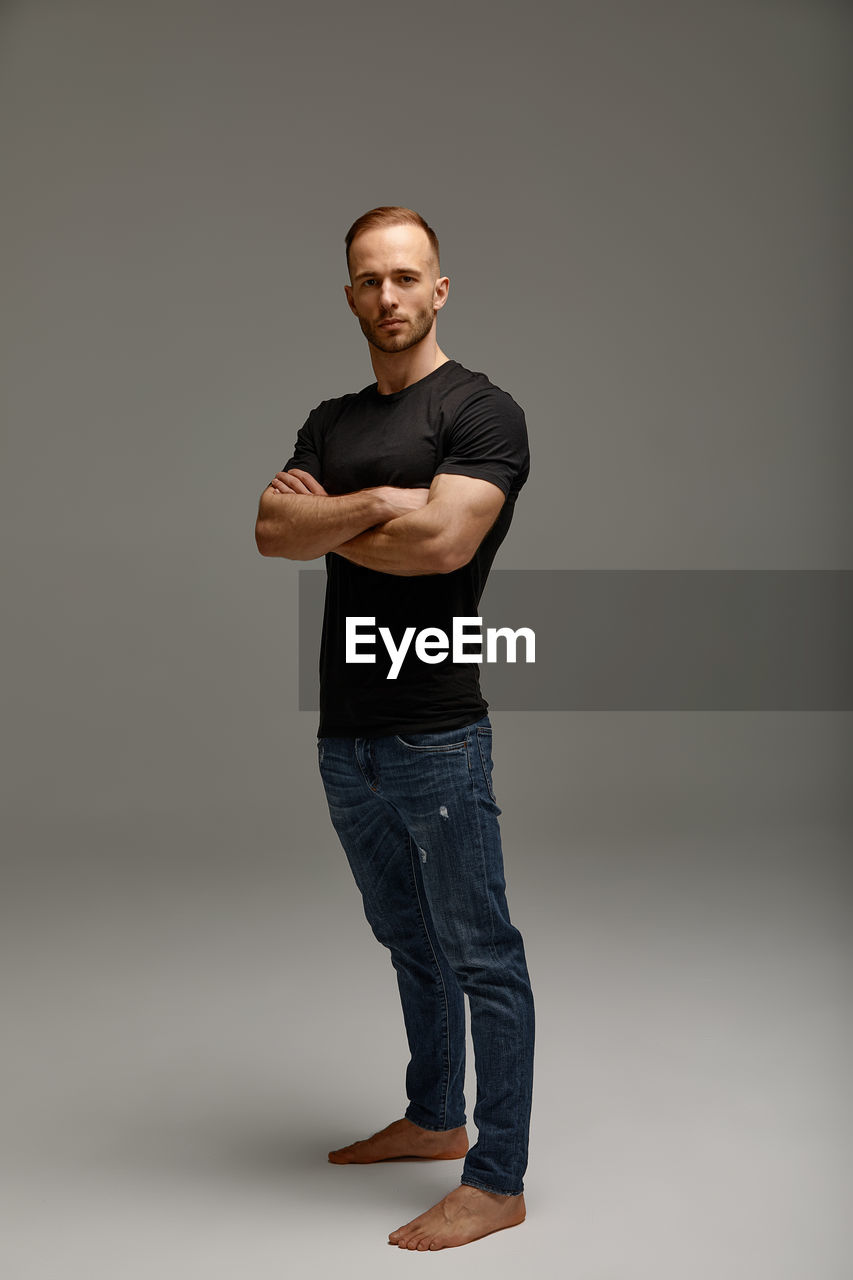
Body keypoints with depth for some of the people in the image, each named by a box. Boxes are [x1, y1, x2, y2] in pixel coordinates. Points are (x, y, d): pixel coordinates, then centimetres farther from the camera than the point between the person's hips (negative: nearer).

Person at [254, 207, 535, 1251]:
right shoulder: (331, 422, 15)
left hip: (436, 735, -7)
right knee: (408, 942, 20)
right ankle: (433, 1120, 37)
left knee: (480, 957, 1)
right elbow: (271, 530, 0)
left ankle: (496, 1183, 10)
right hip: (346, 733, 7)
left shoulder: (480, 412, -6)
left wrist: (322, 522, -6)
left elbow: (442, 540, -21)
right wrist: (373, 506, -16)